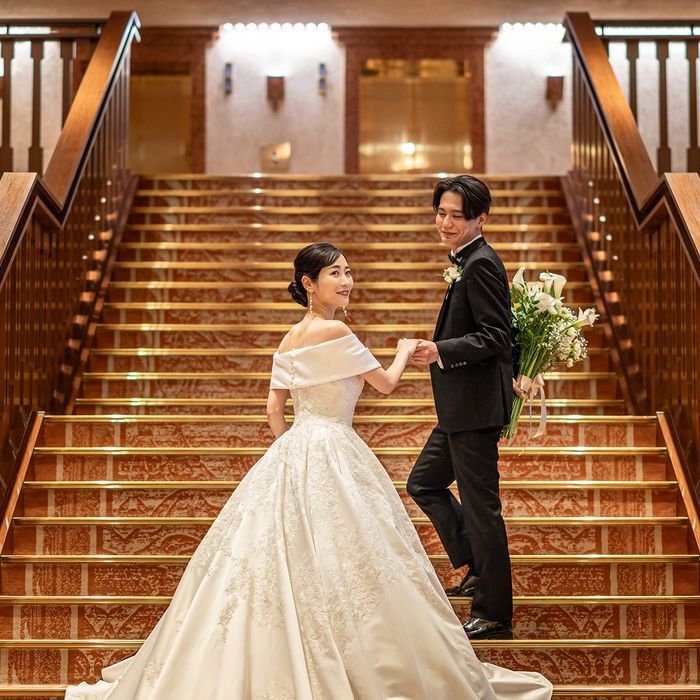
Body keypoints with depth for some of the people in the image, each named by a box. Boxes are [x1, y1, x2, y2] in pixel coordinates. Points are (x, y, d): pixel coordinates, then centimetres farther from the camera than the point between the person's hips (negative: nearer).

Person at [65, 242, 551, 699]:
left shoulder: (290, 340, 12)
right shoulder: (336, 332, -12)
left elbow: (274, 409, 14)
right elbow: (387, 384, -3)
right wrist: (405, 351, 17)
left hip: (292, 453, 8)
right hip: (329, 455, -8)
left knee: (288, 561, 10)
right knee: (336, 563, -3)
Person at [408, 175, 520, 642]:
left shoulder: (481, 264, -16)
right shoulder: (468, 262, 15)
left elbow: (495, 336, -22)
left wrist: (440, 352, -30)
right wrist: (508, 376, 22)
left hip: (476, 408, -11)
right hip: (461, 408, 11)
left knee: (480, 505, -3)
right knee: (423, 484, 19)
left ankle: (494, 615, 7)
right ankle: (476, 567, 25)